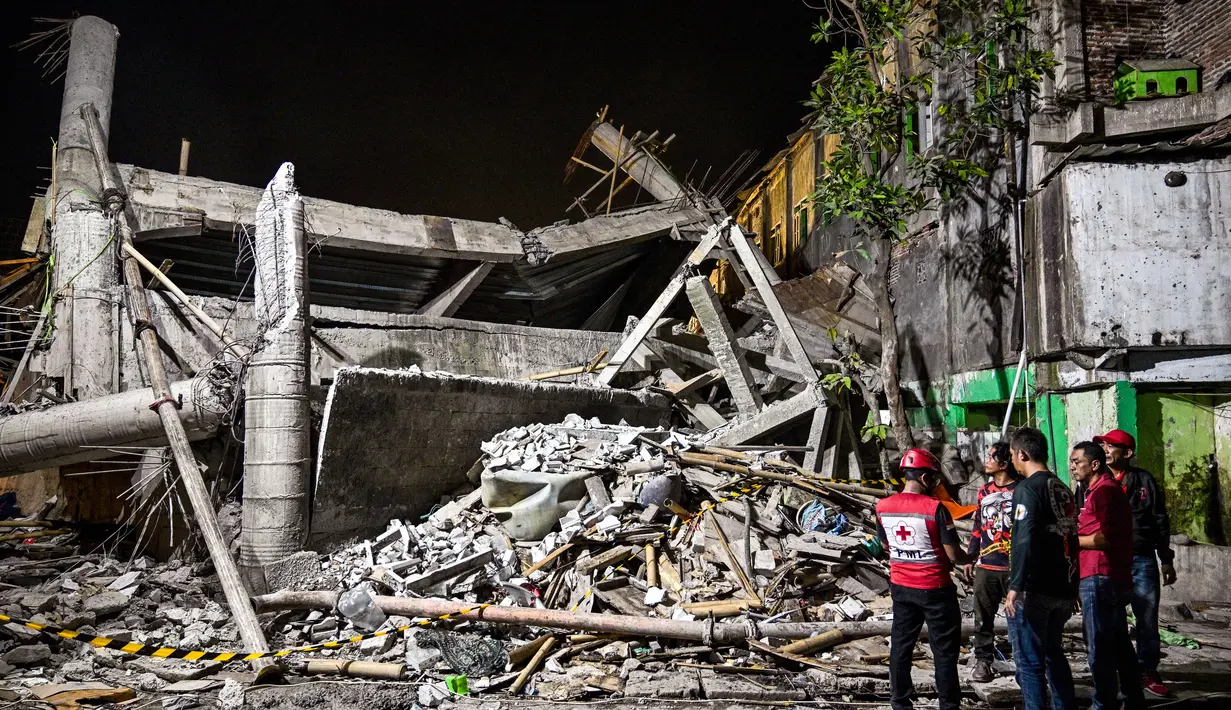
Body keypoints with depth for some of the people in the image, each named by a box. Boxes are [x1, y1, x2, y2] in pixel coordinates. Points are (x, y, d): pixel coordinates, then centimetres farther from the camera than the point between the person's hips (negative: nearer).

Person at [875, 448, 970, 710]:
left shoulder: (883, 507, -4)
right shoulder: (935, 508, -19)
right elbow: (954, 555, -15)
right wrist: (969, 559, 6)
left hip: (900, 587, 5)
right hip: (935, 589, -5)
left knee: (901, 646, 15)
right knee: (944, 649, 8)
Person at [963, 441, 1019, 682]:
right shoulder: (984, 491, 13)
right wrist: (971, 557, 16)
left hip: (1014, 566, -5)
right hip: (986, 566, 5)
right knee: (983, 617, 6)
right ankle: (982, 661, 13)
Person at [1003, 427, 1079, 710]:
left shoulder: (1028, 489, -13)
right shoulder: (1062, 489, 12)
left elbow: (1024, 541, -23)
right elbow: (1070, 536, 18)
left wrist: (1015, 587, -22)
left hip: (1034, 591, -8)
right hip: (1063, 589, 9)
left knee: (1029, 662, -1)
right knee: (1053, 653, 22)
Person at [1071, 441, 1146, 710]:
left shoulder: (1104, 490, -13)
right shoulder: (1097, 490, 20)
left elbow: (1106, 537, -20)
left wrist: (1072, 540, -10)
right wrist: (1076, 537, 9)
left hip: (1099, 578, -11)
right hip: (1112, 577, 11)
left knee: (1099, 647, -5)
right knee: (1118, 644, 16)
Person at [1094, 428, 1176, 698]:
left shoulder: (1144, 480, 4)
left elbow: (1160, 522, 7)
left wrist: (1166, 560, 6)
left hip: (1142, 560, 0)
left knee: (1148, 620, 4)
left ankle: (1148, 672, 18)